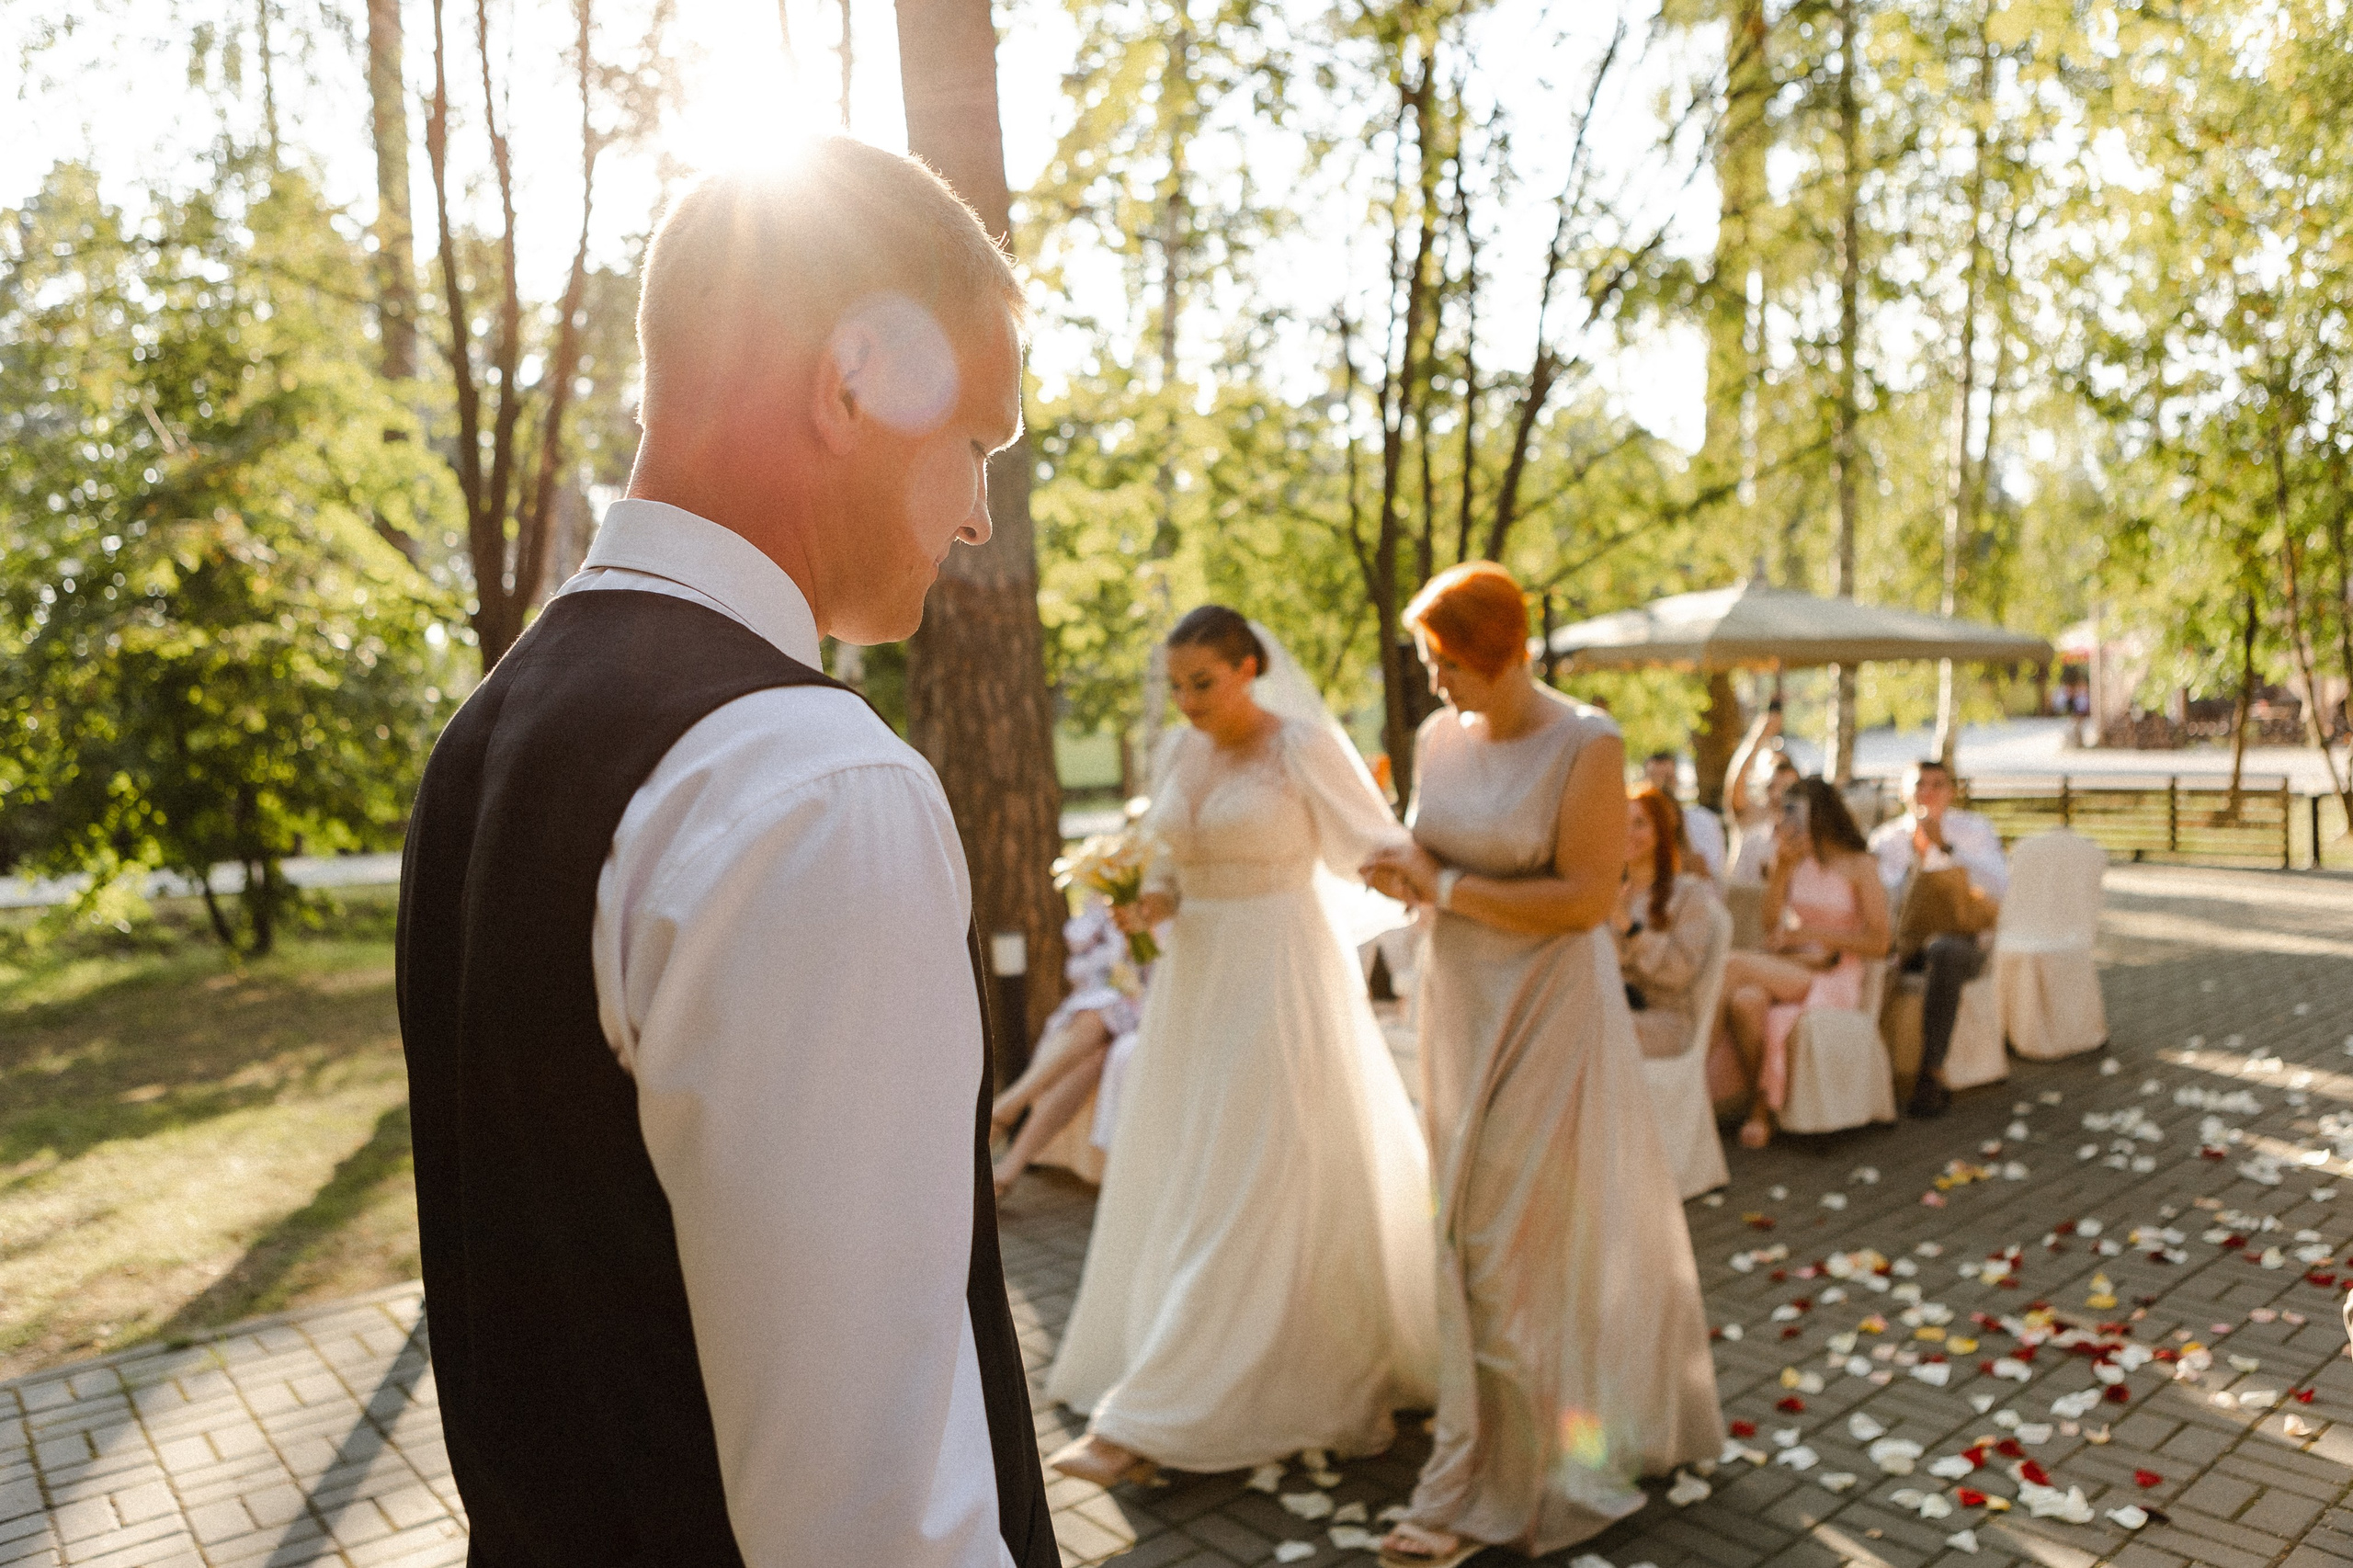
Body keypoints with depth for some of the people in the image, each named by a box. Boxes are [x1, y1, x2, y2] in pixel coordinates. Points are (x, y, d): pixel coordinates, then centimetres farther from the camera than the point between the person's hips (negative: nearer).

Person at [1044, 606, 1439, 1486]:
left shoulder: (1304, 746, -9)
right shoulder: (1176, 754, 9)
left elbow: (1381, 850, -7)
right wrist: (1153, 903, -5)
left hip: (1281, 984, -7)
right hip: (1197, 981, 7)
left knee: (1250, 1191, -3)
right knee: (1180, 1179, 12)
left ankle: (1150, 1421, 3)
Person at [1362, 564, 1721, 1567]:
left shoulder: (1585, 746, -15)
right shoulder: (1437, 738, 3)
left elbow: (1588, 895, -19)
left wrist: (1445, 887, -19)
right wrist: (1408, 880, -4)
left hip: (1547, 1011, -7)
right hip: (1459, 1005, 7)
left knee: (1511, 1239, 0)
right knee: (1474, 1228, 15)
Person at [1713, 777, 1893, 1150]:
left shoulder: (1859, 865, -1)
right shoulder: (1796, 859, 13)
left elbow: (1879, 943, -7)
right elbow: (1770, 927, 4)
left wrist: (1811, 932, -14)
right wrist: (1780, 867, -4)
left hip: (1835, 976, -4)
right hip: (1788, 968, 4)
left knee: (1734, 966, -29)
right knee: (1747, 1000, -33)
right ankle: (1759, 1108, -22)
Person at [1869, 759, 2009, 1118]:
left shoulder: (1974, 829, 2)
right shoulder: (1886, 838, 8)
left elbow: (1999, 886, -16)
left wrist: (1946, 847, -23)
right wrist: (1916, 859, -13)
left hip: (1961, 941, -3)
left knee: (1943, 953, -40)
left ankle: (1931, 1074, -36)